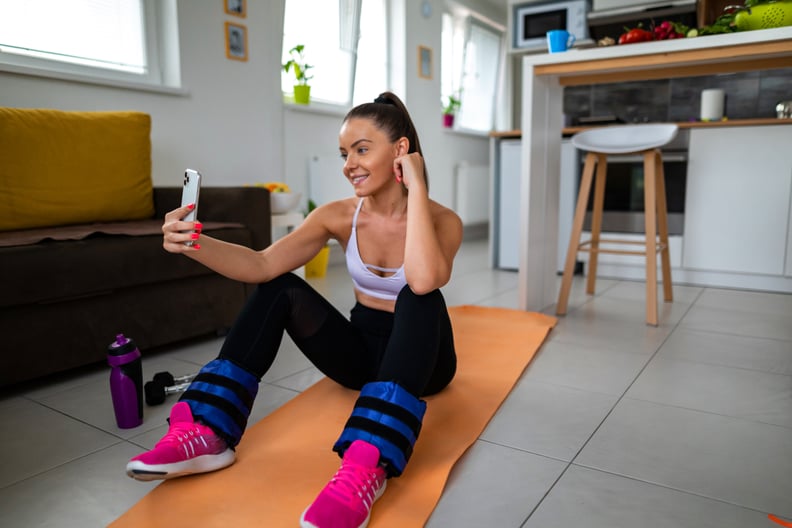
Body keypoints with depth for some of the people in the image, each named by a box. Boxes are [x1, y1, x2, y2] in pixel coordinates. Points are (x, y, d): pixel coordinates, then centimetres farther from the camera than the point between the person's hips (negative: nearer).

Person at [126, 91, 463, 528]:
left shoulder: (443, 220, -17)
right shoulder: (338, 216, -8)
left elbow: (424, 281, -41)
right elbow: (263, 266, -21)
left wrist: (415, 187, -33)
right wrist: (195, 245, -38)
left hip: (420, 358, -3)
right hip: (363, 351, 3)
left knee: (421, 296, -36)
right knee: (280, 289, -16)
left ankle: (366, 467, -47)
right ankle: (205, 433, -19)